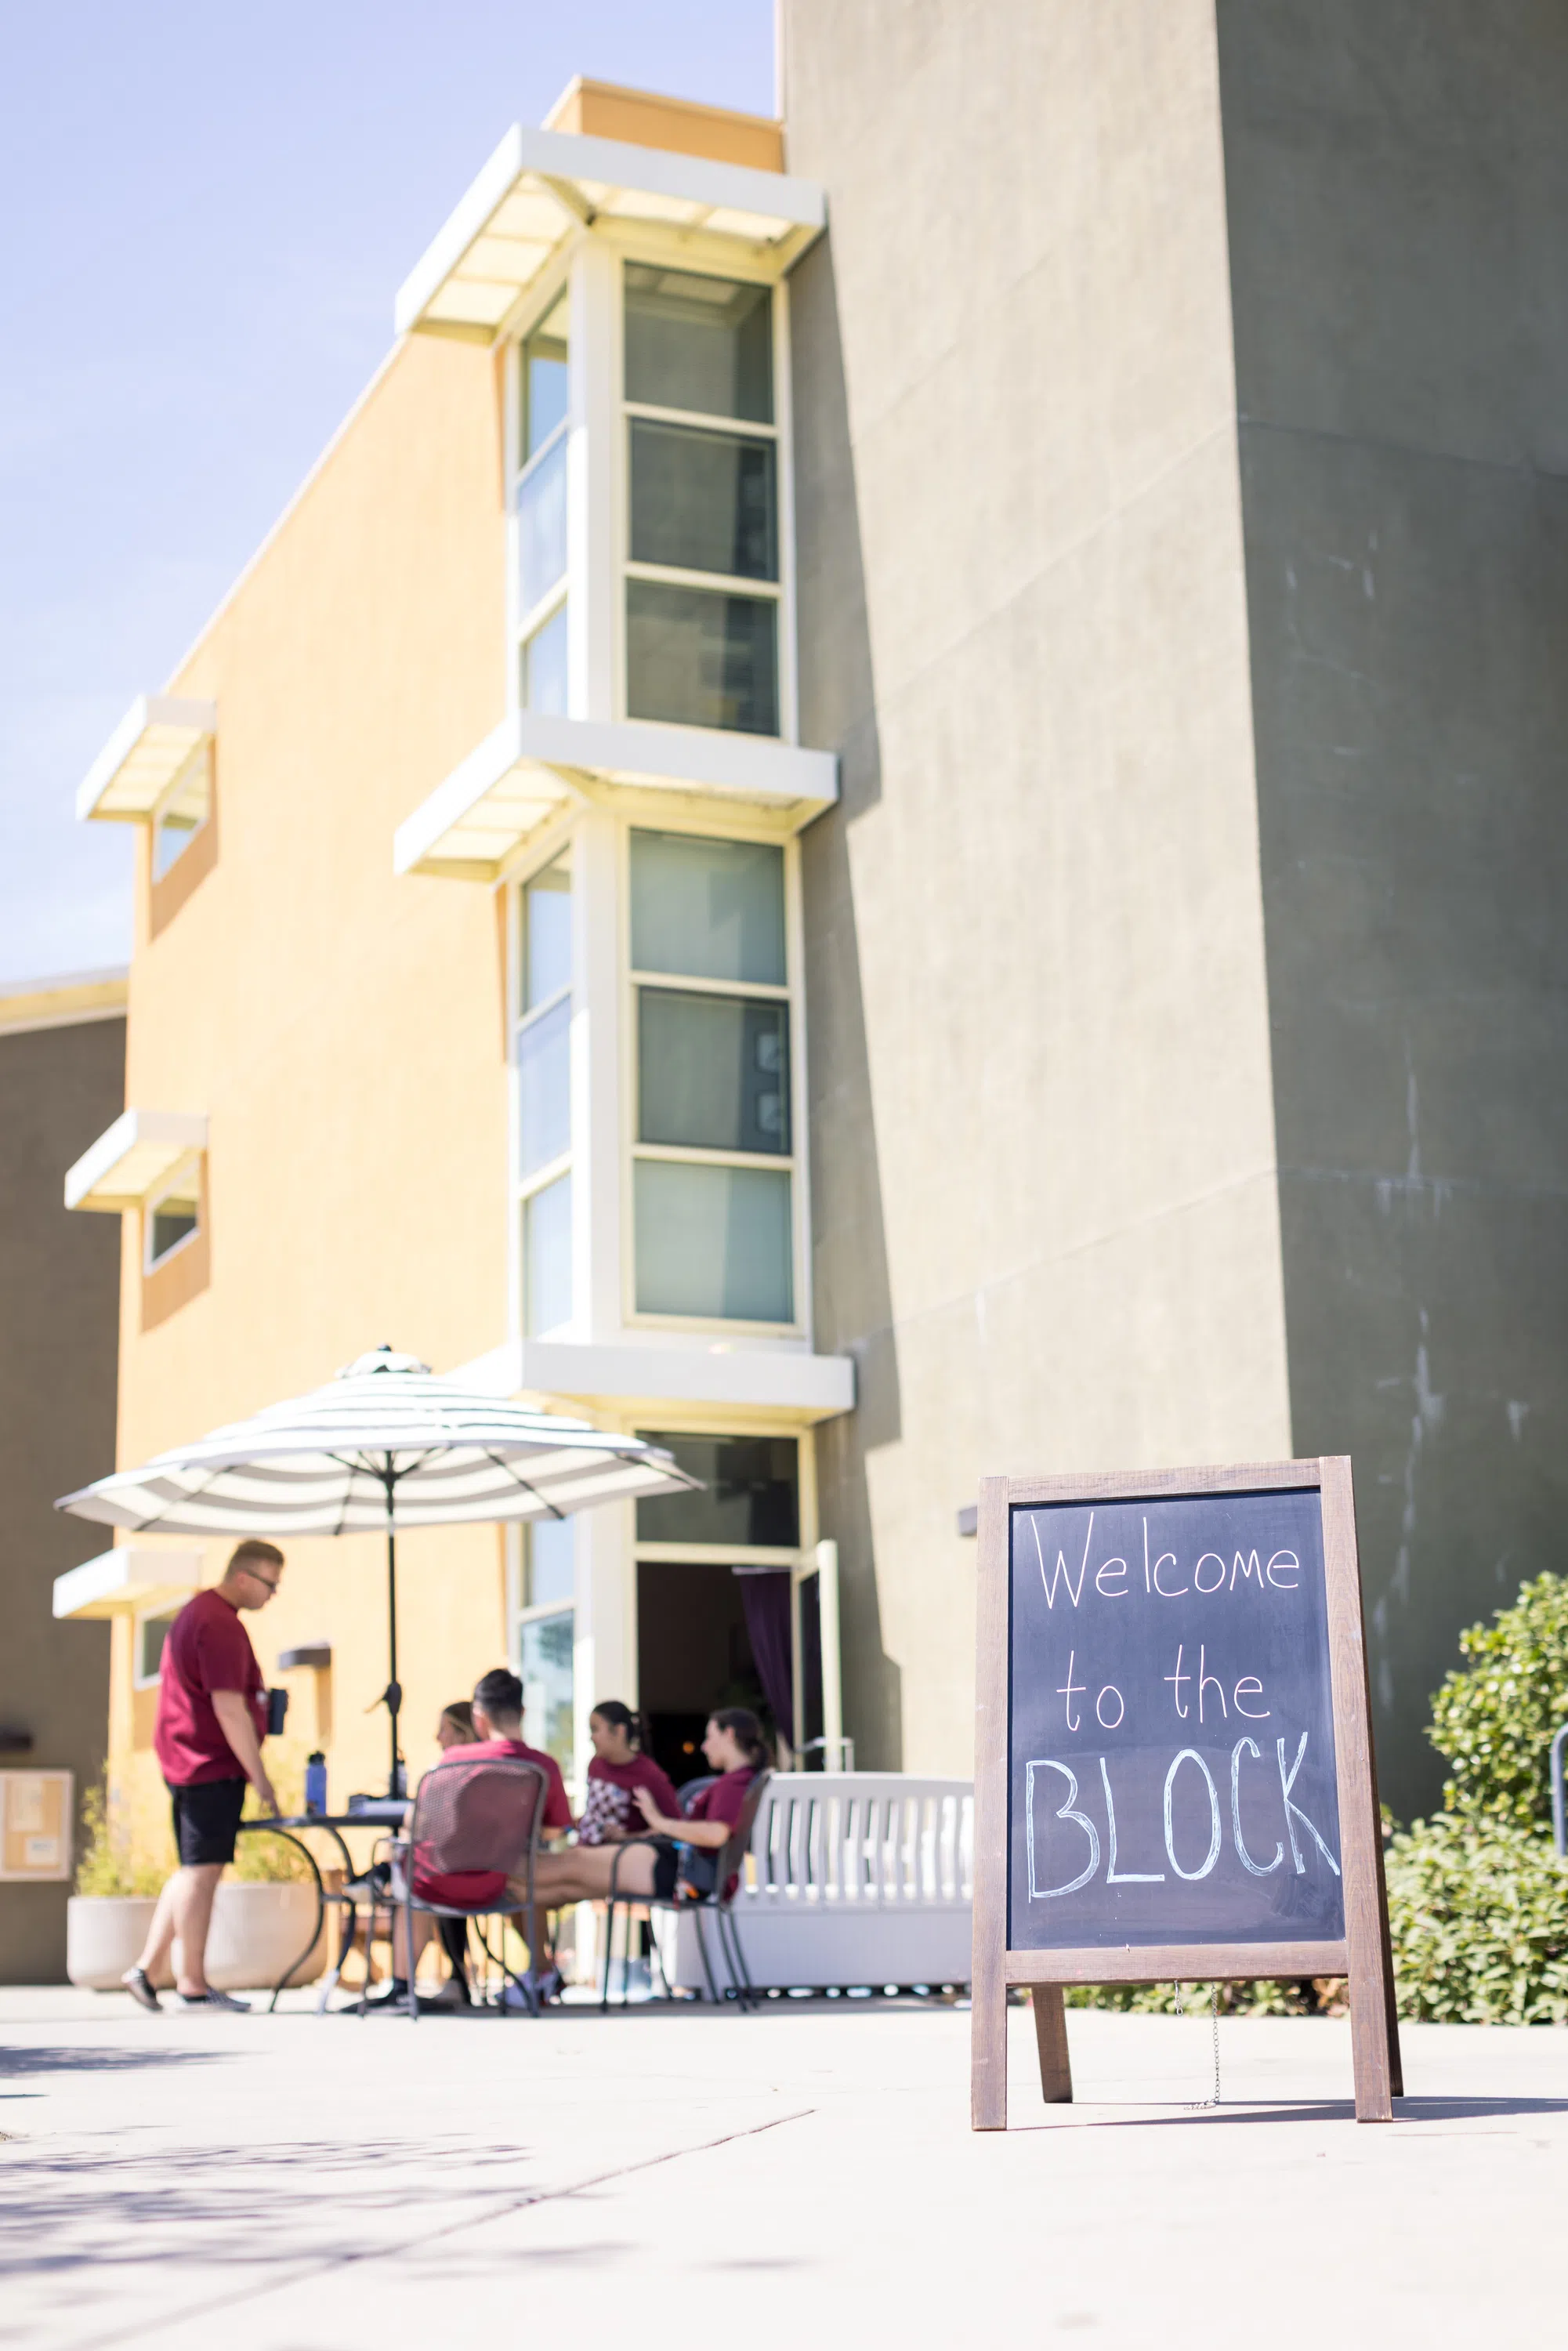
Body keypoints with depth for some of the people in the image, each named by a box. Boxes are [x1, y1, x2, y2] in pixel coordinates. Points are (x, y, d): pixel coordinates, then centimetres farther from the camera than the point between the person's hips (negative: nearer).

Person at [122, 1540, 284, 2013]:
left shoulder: (197, 1612, 17)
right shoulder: (221, 1625, -17)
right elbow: (228, 1709, -21)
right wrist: (260, 1777, -17)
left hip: (186, 1762, 10)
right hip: (212, 1764, -10)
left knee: (194, 1870, 14)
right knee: (203, 1870, -5)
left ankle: (145, 1969, 14)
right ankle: (193, 1985, 0)